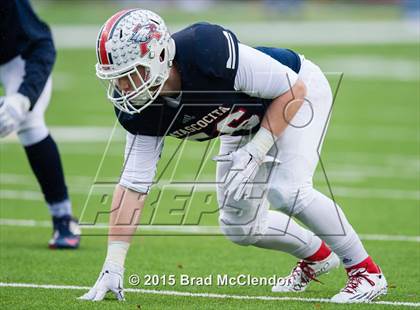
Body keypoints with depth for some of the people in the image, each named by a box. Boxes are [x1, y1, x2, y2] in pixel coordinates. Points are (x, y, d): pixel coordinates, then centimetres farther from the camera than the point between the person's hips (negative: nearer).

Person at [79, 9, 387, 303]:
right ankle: (316, 255, 34)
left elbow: (292, 88, -29)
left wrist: (255, 151, -32)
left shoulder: (205, 50, -41)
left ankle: (366, 272, -8)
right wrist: (113, 267, -22)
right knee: (239, 227, 6)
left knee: (285, 190, -27)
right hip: (248, 120, 7)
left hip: (296, 93, -7)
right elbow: (133, 183, -17)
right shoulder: (140, 109, -22)